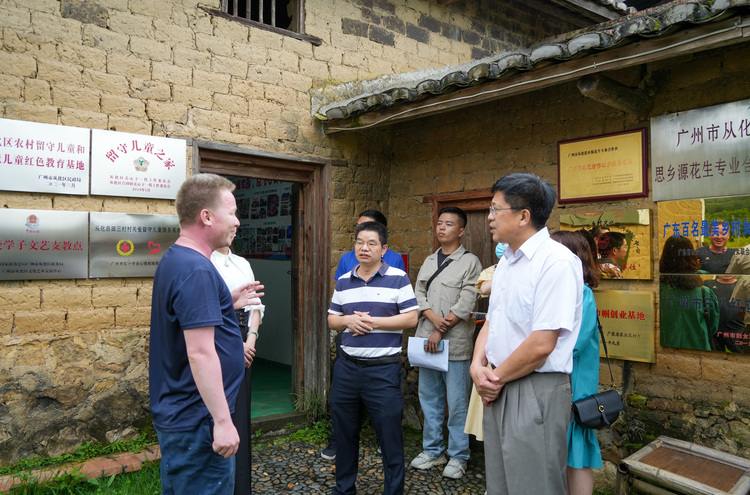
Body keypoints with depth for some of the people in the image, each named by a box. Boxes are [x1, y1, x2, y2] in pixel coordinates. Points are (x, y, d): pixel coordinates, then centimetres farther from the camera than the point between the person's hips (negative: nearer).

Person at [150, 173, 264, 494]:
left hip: (175, 413, 10)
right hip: (197, 420, -10)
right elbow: (200, 353, -27)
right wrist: (222, 420, -23)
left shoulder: (174, 260, 9)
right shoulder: (197, 271, -23)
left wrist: (228, 302, 15)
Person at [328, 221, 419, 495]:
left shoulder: (398, 278, -4)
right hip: (347, 367, 5)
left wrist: (372, 321, -16)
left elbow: (411, 318, -9)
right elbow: (332, 319, 14)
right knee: (344, 431, 16)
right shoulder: (343, 282, 9)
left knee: (390, 434, 3)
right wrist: (348, 320, -9)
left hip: (383, 369, -4)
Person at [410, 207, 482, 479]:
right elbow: (419, 294, 8)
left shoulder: (470, 262, -4)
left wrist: (441, 332, -13)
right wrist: (434, 318, -11)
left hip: (455, 342, -6)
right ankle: (433, 451, 27)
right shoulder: (429, 261, 14)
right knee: (429, 398, 13)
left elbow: (465, 304, -11)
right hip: (427, 339, 6)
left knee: (457, 402, 1)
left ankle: (458, 457, 16)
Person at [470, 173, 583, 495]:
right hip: (499, 389, 9)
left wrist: (497, 378, -11)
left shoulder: (556, 262, -18)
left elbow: (541, 344, -23)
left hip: (536, 392, -8)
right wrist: (478, 366, -2)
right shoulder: (506, 261, 12)